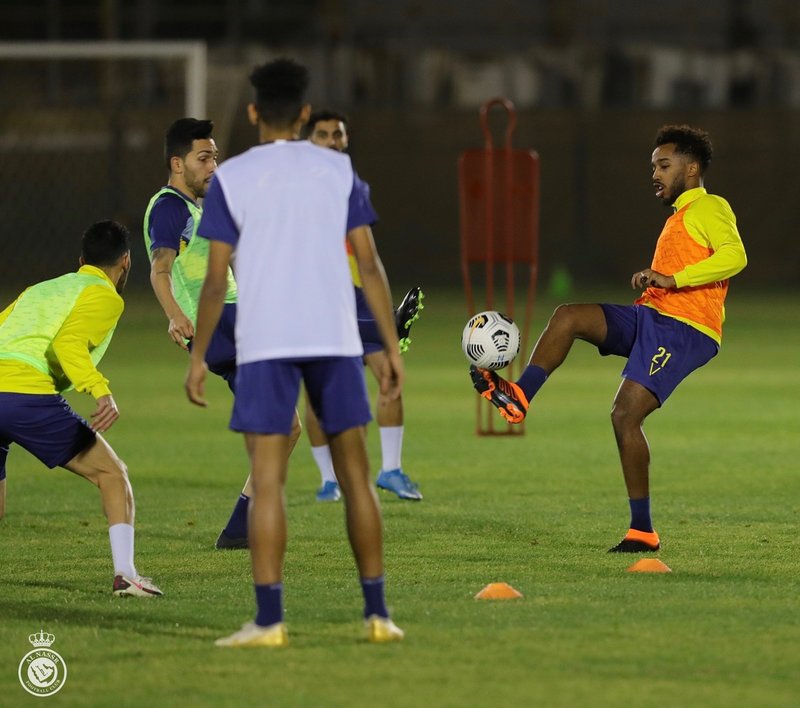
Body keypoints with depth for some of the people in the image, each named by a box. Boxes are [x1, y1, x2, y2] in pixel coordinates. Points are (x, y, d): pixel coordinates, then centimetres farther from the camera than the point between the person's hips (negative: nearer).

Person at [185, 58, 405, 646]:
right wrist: (392, 348, 8)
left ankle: (270, 619, -10)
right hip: (336, 339, 2)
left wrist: (199, 357, 6)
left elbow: (216, 280, -2)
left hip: (265, 344, -2)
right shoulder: (337, 170, 8)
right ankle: (377, 613, 10)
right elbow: (370, 264, 4)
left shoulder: (231, 179, 2)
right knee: (355, 474, 10)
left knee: (268, 480, -3)